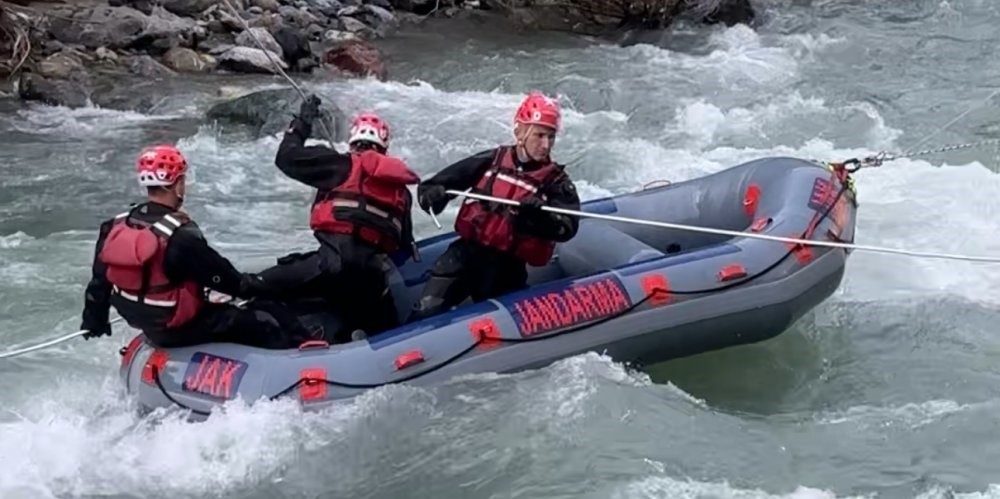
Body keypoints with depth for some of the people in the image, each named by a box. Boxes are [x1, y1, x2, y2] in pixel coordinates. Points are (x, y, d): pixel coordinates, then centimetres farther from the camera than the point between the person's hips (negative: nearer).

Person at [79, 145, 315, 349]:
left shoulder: (115, 227, -4)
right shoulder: (181, 236, -27)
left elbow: (100, 279, 8)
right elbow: (222, 277, -17)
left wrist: (94, 319, 24)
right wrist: (259, 287, 0)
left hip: (149, 327, 9)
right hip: (183, 330, -9)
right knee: (270, 319, -3)